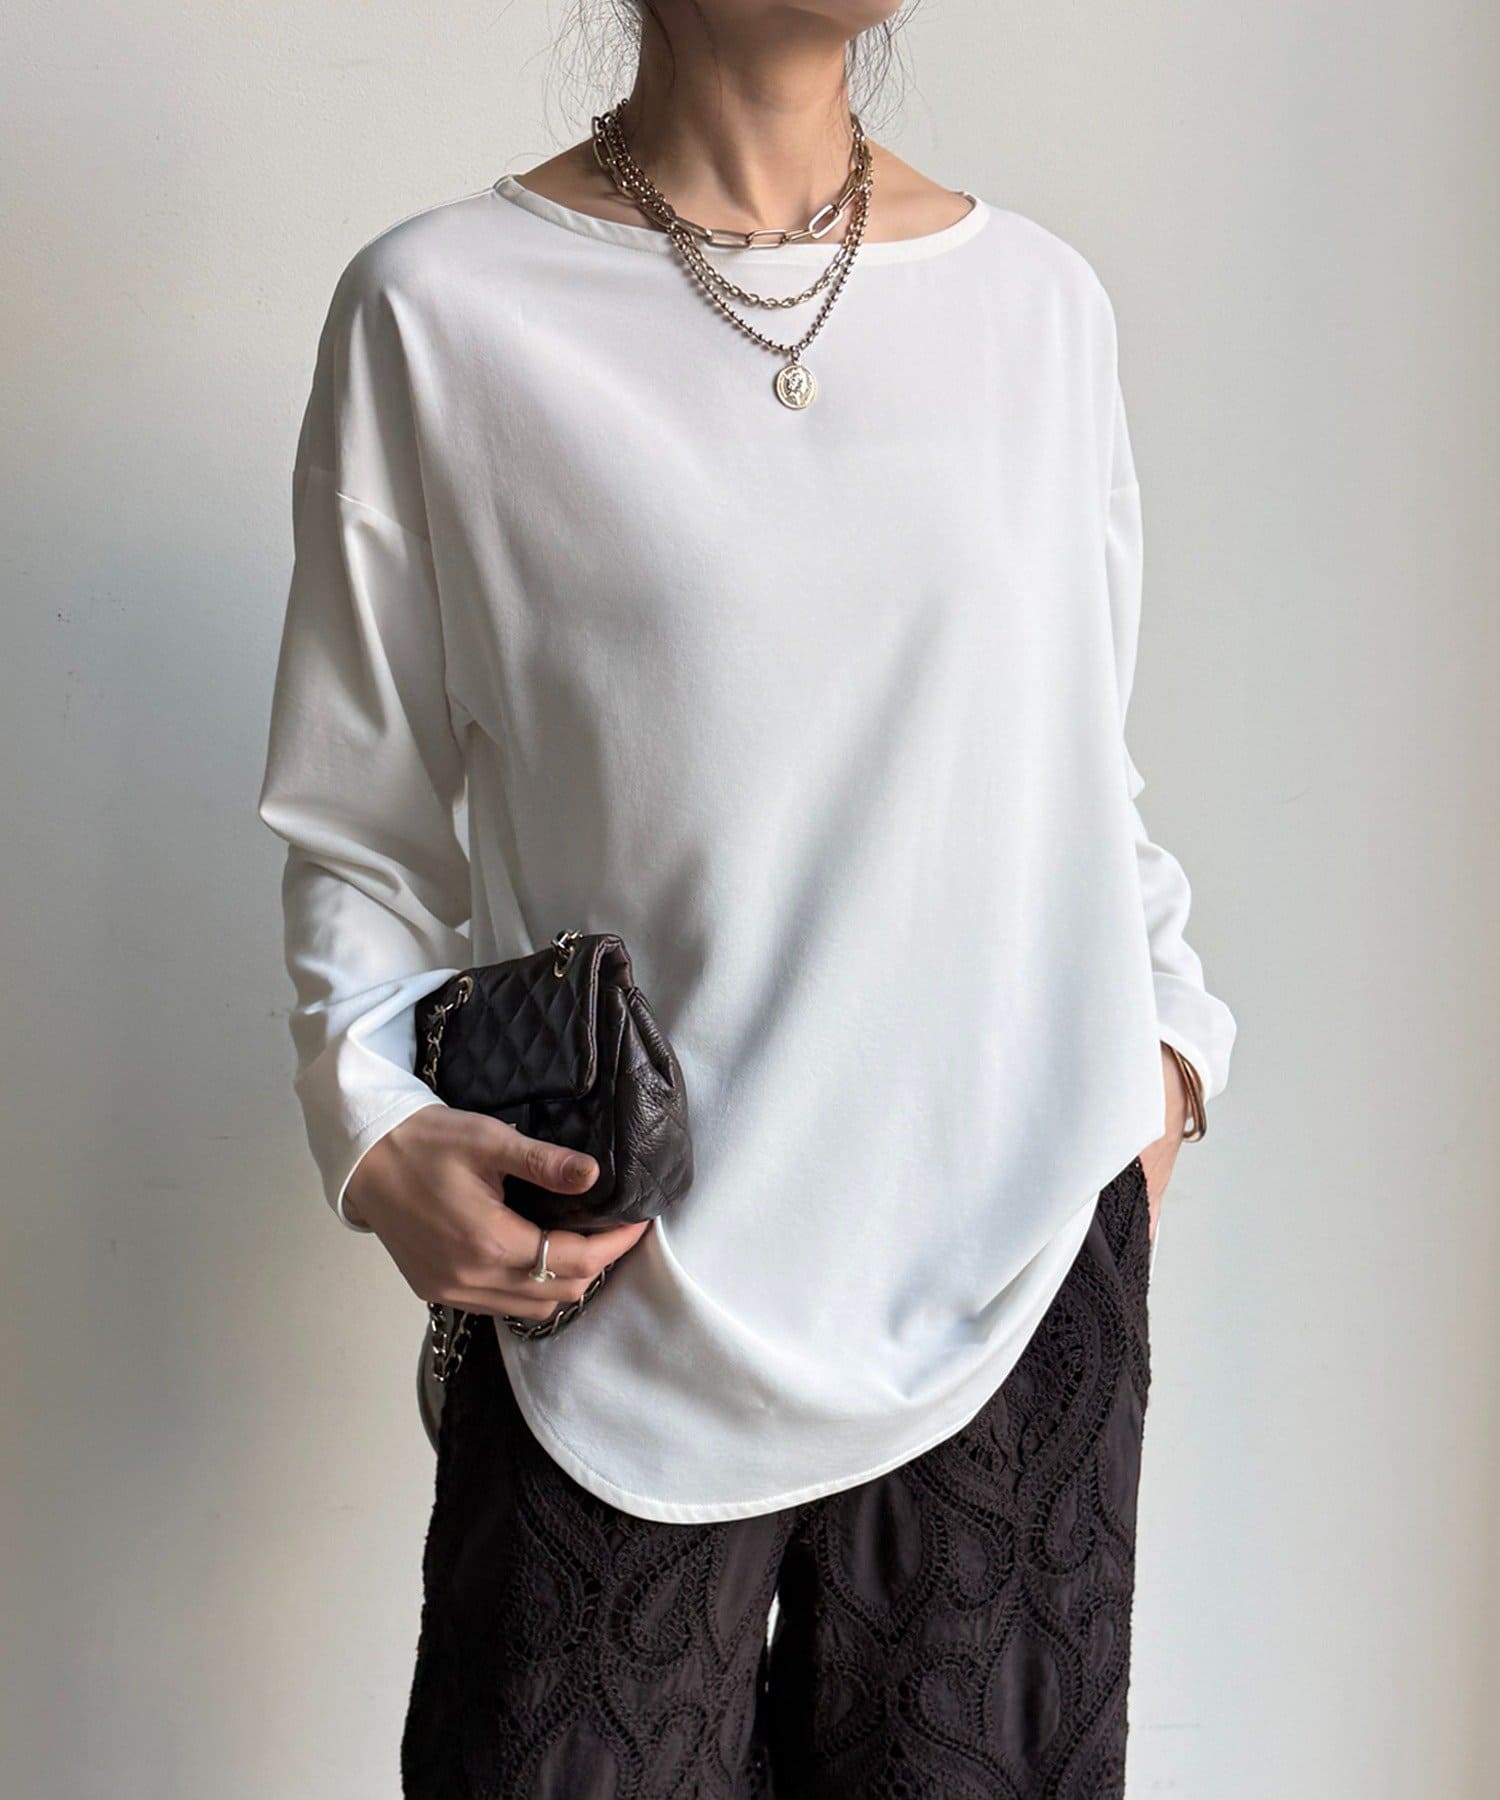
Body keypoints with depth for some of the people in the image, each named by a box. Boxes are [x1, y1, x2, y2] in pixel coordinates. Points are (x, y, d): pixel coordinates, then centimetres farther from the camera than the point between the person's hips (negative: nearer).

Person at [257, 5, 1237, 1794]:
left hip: (1026, 1240, 3)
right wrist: (371, 1119, -12)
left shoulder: (1041, 299, 8)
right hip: (624, 1284, -3)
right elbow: (365, 816, 2)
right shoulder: (439, 307, -3)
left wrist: (1168, 1032, 6)